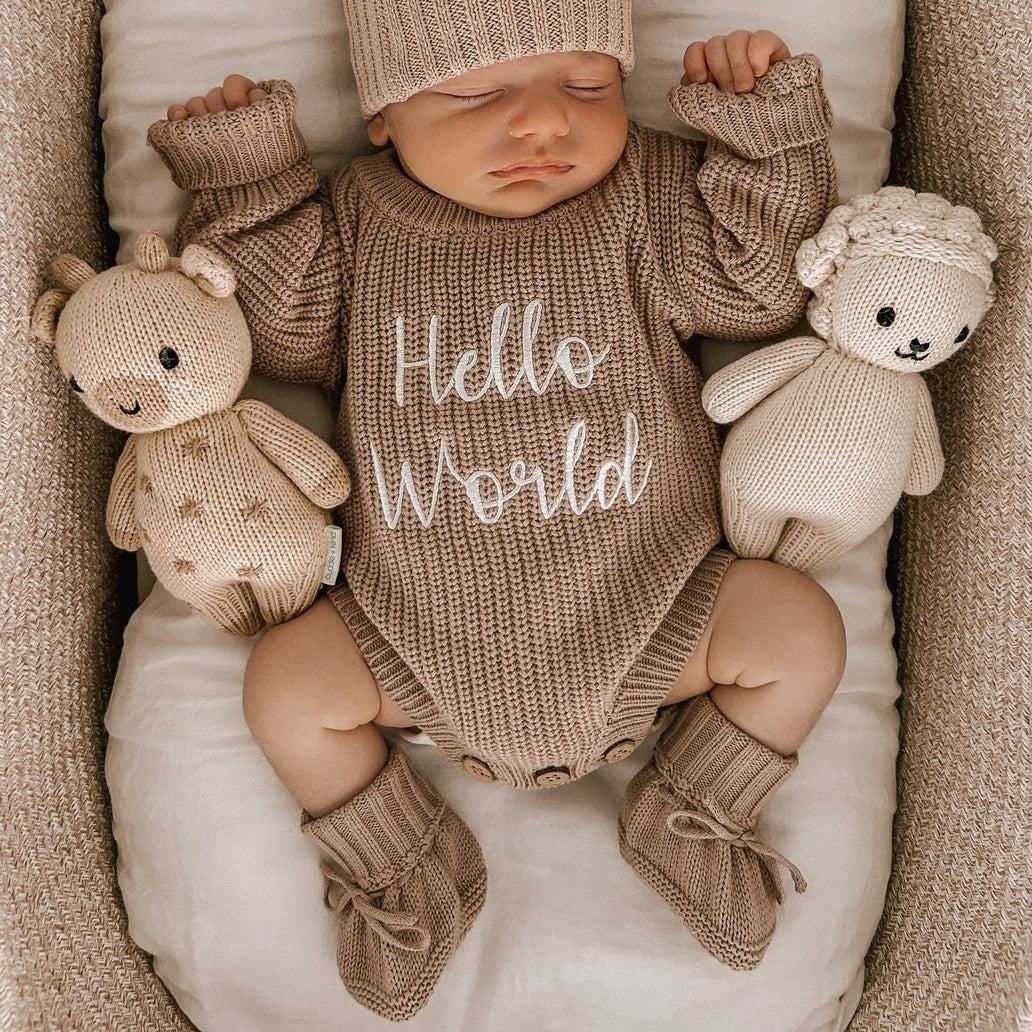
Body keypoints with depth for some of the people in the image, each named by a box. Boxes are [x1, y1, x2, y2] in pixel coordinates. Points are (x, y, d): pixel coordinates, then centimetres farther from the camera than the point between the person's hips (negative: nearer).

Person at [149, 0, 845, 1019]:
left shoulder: (646, 192, -4)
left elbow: (759, 290, -6)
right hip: (427, 623, 1)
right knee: (284, 685, -9)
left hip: (640, 602, 0)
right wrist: (241, 183, -7)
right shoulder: (355, 220, -2)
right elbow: (279, 336, 0)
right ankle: (410, 875, 17)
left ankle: (684, 821, 15)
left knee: (803, 634, -10)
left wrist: (765, 130, -14)